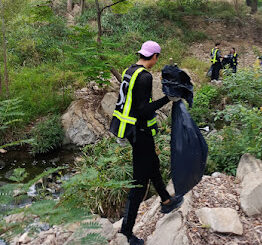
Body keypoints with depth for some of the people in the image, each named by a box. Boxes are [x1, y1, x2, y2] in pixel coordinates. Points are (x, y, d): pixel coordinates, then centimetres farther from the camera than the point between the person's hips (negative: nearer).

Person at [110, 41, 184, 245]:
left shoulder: (129, 71, 8)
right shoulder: (145, 76, -21)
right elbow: (143, 109, -25)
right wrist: (167, 99, -20)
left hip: (127, 126, 10)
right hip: (140, 131, -10)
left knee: (153, 163, 26)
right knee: (140, 181, 0)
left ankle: (167, 202, 47)